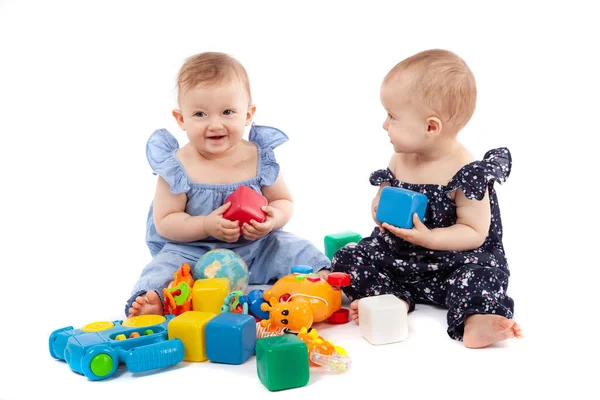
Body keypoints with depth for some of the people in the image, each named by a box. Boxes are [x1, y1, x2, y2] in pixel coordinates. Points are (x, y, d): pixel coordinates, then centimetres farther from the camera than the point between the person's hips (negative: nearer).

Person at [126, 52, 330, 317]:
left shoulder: (260, 158, -6)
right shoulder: (176, 167, -11)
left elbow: (284, 201, 5)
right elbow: (164, 222, -9)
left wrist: (273, 219, -20)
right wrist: (207, 226, -26)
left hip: (256, 248, 3)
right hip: (192, 253, -2)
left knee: (300, 252, -13)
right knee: (163, 269, -27)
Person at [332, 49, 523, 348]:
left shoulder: (465, 172, -19)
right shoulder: (400, 161, -1)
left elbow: (475, 233, -17)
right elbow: (381, 202, 13)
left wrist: (428, 238, -29)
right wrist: (381, 210, -13)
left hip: (453, 260, -6)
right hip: (398, 256, 6)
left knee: (483, 273, -32)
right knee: (347, 258, -7)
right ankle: (394, 299, -21)